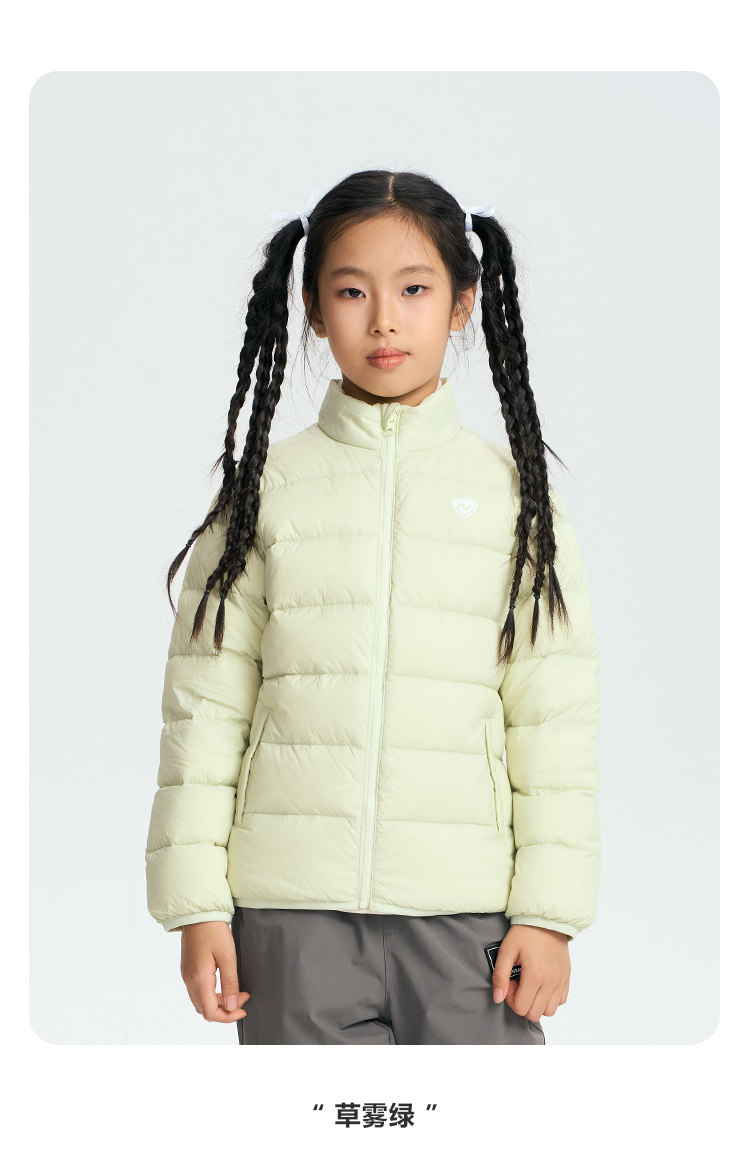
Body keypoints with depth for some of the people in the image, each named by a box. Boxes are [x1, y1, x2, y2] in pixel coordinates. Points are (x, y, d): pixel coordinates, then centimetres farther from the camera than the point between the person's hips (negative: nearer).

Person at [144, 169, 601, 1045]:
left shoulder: (513, 492, 7)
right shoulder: (265, 488, 6)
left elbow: (555, 717, 4)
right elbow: (204, 701, 5)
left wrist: (549, 910, -2)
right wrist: (196, 903, 0)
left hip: (468, 910, 0)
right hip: (294, 909, 0)